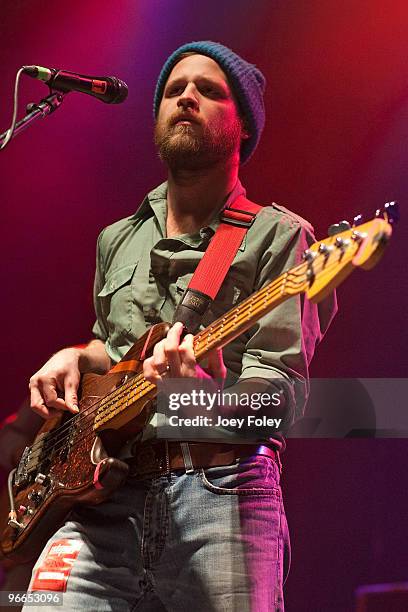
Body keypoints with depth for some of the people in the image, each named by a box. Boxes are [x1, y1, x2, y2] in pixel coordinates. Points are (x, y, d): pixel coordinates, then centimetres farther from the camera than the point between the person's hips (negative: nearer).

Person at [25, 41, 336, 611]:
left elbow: (283, 389, -7)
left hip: (223, 495, -3)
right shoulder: (117, 241, 21)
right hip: (103, 504, 4)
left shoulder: (278, 235, 3)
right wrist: (79, 358, 13)